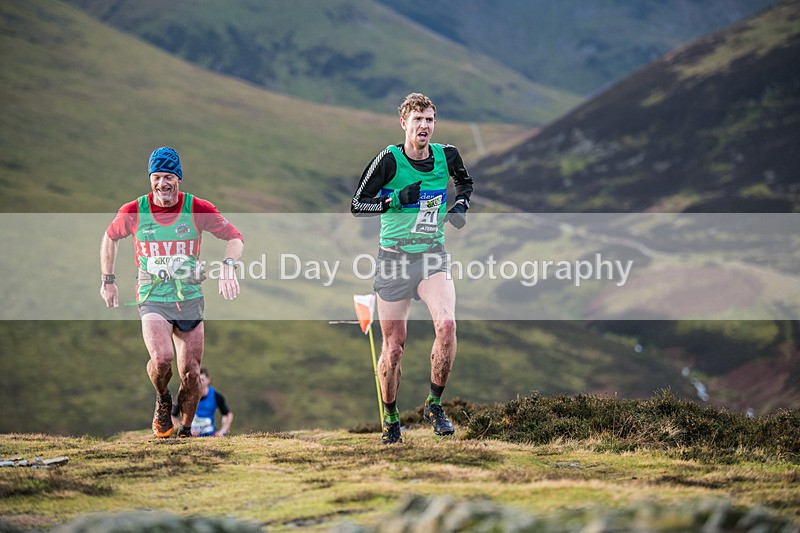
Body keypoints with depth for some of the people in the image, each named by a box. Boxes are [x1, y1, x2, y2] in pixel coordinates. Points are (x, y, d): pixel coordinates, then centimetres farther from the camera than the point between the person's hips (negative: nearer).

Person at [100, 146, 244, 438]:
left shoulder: (198, 209, -7)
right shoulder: (133, 212, -5)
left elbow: (235, 237, 3)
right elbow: (110, 237, 15)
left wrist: (228, 267, -16)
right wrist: (108, 280, 15)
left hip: (190, 298, 1)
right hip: (152, 298, -1)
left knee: (191, 374, 1)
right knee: (161, 359, -26)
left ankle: (186, 429, 25)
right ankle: (162, 400, 7)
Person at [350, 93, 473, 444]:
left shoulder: (446, 155, 0)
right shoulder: (389, 159, -10)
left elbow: (465, 182, 22)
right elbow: (357, 205, -9)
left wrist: (460, 205, 2)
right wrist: (398, 199, -21)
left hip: (433, 256, 2)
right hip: (394, 257, -2)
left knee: (446, 324, -23)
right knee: (394, 345, 2)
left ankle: (434, 405, -6)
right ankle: (390, 419, 22)